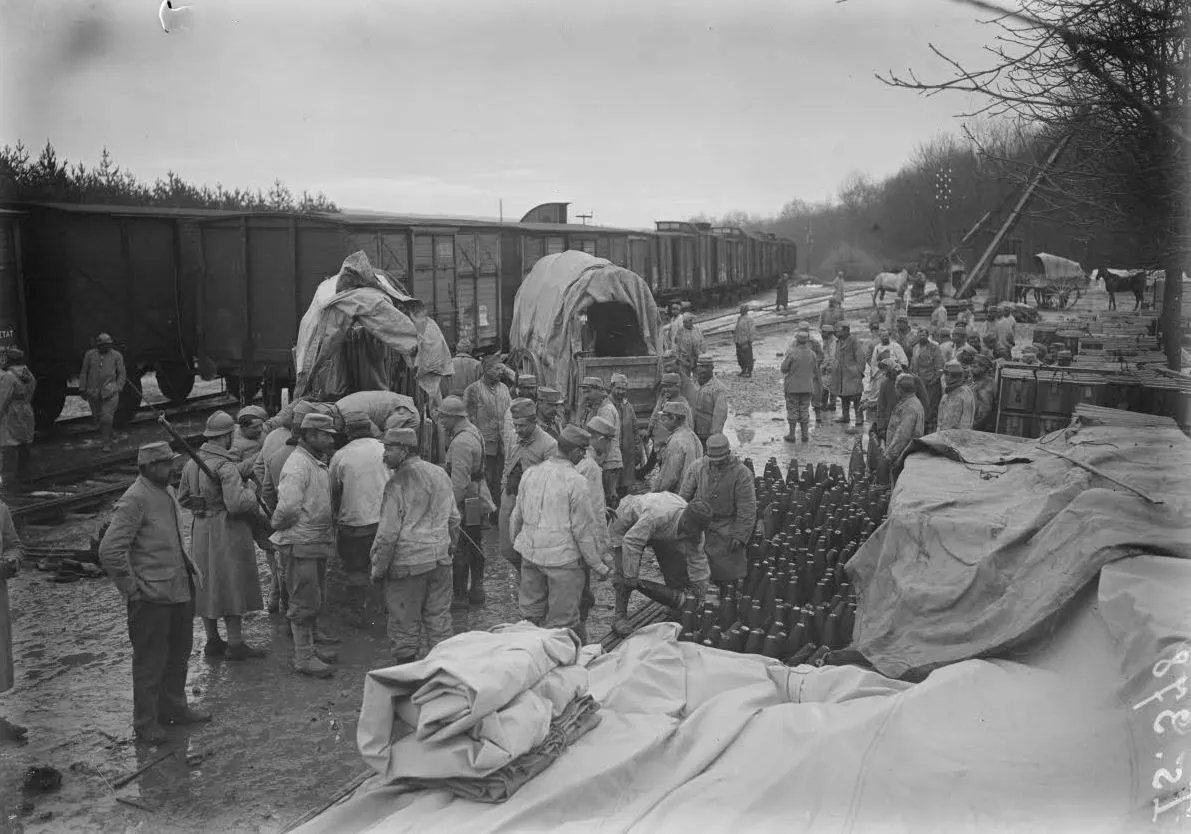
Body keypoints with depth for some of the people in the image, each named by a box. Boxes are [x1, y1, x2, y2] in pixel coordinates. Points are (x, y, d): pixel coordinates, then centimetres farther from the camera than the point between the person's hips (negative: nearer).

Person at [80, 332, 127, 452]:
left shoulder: (116, 356, -1)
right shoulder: (90, 355, 3)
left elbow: (122, 374, 5)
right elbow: (84, 373, 9)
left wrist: (118, 389, -2)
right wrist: (82, 389, 6)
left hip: (110, 392, -2)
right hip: (93, 392, 2)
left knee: (107, 418, -11)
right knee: (98, 417, 11)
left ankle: (106, 444, -5)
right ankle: (105, 436, 35)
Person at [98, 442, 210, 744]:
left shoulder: (168, 492, 11)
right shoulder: (134, 500, -17)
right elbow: (109, 550, -20)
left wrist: (192, 569, 15)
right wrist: (131, 589, -16)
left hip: (181, 591, 9)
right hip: (152, 597, -9)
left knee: (179, 654, 20)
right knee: (150, 662, 4)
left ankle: (173, 707, 36)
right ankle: (146, 723, 17)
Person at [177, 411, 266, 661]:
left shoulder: (192, 463, 6)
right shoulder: (227, 465, -20)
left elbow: (182, 497, 16)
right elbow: (237, 504, -26)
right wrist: (251, 488, -9)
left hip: (200, 531, 8)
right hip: (228, 531, -8)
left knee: (207, 584, 15)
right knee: (232, 585, 1)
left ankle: (213, 641, 24)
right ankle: (235, 644, 7)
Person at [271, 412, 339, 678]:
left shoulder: (318, 463, 14)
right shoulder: (297, 465, -20)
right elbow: (289, 505, -29)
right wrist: (279, 526, -12)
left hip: (317, 542, 10)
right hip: (299, 544, -10)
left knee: (316, 600, 19)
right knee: (304, 602, -2)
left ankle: (311, 644, 33)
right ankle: (304, 657, 6)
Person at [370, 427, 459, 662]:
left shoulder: (398, 482, -14)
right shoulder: (440, 474, 6)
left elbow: (388, 532, -14)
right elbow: (454, 518, 15)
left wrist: (378, 568, -6)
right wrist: (450, 549, 25)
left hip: (407, 563, -6)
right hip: (440, 560, 6)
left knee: (405, 625, 6)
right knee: (439, 618, 15)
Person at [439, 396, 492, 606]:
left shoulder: (461, 442, -23)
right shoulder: (472, 430, 8)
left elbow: (459, 481, -24)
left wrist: (451, 506, -20)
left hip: (467, 503, -10)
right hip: (479, 499, 10)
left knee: (460, 550, 1)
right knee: (475, 547, 17)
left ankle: (459, 595, 10)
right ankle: (476, 591, 28)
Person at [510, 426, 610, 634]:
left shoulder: (530, 474, 4)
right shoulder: (576, 482, -15)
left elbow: (516, 517, 14)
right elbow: (583, 530, -14)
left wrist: (516, 543, 30)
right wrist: (598, 565, -5)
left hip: (530, 553, 6)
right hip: (563, 558, -6)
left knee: (530, 612, 19)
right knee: (562, 621, 5)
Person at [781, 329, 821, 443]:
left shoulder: (792, 353, -16)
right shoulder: (812, 354, -3)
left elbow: (784, 369, -9)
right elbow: (815, 373, 6)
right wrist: (816, 390, 17)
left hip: (793, 387, -3)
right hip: (807, 387, 3)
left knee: (792, 411, 7)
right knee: (804, 410, 13)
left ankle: (791, 435, 10)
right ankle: (805, 434, 16)